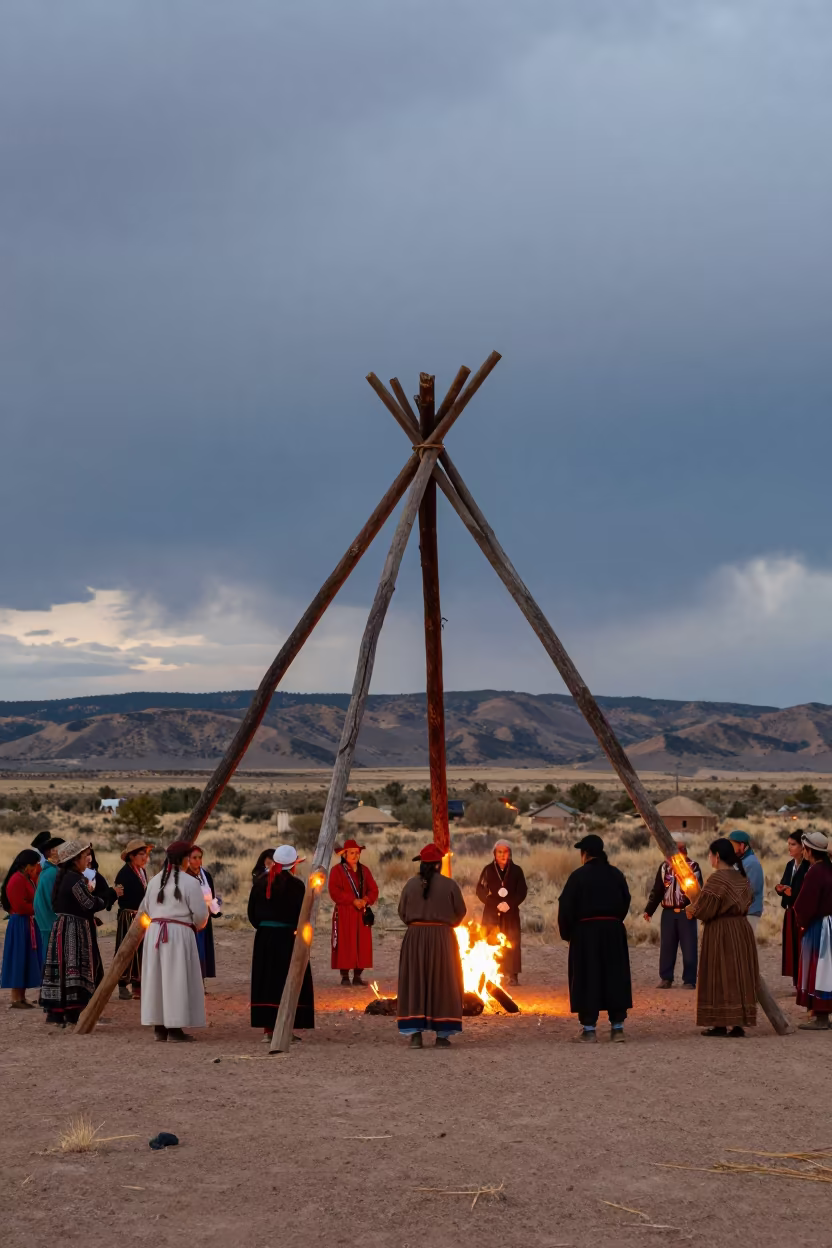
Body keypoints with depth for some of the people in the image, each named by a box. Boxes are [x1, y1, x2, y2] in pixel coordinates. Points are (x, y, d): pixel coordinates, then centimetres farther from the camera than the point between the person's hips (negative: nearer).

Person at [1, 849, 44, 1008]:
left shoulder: (29, 879, 15)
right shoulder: (17, 880, -16)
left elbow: (34, 899, 20)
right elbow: (20, 907, -21)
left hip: (29, 924, 10)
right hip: (20, 925, -10)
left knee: (26, 962, 10)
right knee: (19, 961, -6)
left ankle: (21, 998, 15)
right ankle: (16, 999, -2)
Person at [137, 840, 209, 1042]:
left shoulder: (155, 880, 7)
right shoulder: (190, 882, -9)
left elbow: (146, 908, 15)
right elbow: (201, 913, -8)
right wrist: (196, 925, 14)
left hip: (155, 932, 6)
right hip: (179, 934, -6)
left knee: (157, 978, 9)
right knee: (177, 980, -2)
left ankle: (159, 1028, 13)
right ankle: (174, 1028, -3)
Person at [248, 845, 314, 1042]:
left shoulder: (260, 882, 4)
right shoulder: (296, 885, -11)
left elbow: (252, 912, 7)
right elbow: (303, 914, -11)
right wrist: (298, 930, 6)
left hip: (264, 937, 5)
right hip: (288, 937, -5)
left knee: (266, 982, 10)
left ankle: (267, 1029, 10)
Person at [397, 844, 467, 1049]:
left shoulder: (411, 884, -1)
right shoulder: (449, 885, -7)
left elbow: (402, 912, 3)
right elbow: (460, 911, -1)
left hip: (414, 938, 2)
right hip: (442, 938, -2)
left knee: (415, 984, 7)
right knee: (442, 984, 7)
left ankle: (415, 1034, 2)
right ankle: (442, 1035, 7)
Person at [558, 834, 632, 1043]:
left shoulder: (579, 876, -8)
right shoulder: (616, 874, 6)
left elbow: (566, 907, -9)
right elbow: (625, 902, 12)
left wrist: (566, 933, 3)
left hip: (585, 931, -4)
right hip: (614, 930, 4)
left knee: (587, 979, 2)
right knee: (615, 977, 10)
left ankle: (589, 1029, 1)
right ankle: (617, 1027, 10)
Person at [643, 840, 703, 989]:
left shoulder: (693, 867, -3)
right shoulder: (664, 867, 9)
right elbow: (657, 890, 12)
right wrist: (649, 910, 8)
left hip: (686, 912, -4)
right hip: (668, 912, 4)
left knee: (688, 948, -1)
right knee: (666, 947, 7)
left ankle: (689, 980, 4)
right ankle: (665, 978, 15)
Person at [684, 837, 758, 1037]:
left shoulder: (716, 879, -15)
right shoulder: (742, 878, 9)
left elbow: (704, 910, -15)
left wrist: (691, 911, 8)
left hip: (720, 933, -7)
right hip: (741, 930, 7)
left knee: (720, 976, 0)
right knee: (739, 976, 9)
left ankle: (721, 1024, 1)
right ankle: (739, 1023, 9)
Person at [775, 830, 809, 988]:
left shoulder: (809, 866, -13)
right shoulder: (790, 864, 13)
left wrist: (793, 892, -24)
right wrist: (780, 889, -6)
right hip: (791, 912, 8)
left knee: (802, 948, -7)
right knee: (792, 948, 8)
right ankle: (797, 984, 14)